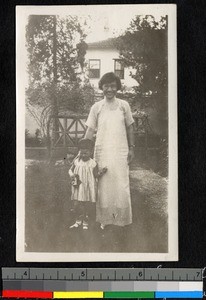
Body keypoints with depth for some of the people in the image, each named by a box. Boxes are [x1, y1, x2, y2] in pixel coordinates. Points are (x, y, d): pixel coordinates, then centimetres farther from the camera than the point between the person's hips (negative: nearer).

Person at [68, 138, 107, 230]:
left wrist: (101, 172, -23)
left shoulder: (93, 163, -7)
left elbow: (96, 175, -3)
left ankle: (85, 222, 26)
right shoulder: (76, 162, -2)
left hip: (88, 188, -2)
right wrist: (72, 175, -11)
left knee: (86, 206, 7)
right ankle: (78, 221, 24)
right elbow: (70, 170, 10)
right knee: (76, 205, 3)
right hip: (78, 187, 2)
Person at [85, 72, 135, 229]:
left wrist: (131, 148, 5)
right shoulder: (96, 107, 2)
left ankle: (122, 219, 17)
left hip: (120, 151, 0)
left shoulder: (124, 105, 3)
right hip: (102, 151, 0)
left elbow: (129, 127, 9)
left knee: (121, 185, 1)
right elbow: (90, 130, 4)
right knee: (103, 185, 5)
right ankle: (104, 219, 18)